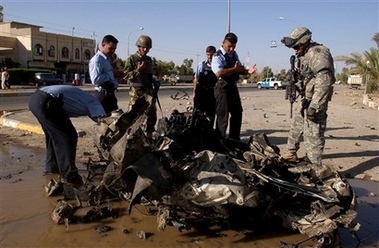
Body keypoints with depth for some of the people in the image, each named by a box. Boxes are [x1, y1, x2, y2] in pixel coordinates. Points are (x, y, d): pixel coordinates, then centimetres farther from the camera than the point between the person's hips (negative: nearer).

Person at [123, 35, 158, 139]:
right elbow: (126, 75, -10)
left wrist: (155, 86, 19)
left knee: (152, 115, 9)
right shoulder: (131, 59, -4)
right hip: (136, 92, -6)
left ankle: (149, 136, 20)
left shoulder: (149, 60, 15)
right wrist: (137, 70, -20)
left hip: (148, 91, 7)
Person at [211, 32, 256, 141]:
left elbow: (240, 69, 19)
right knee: (222, 115, -4)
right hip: (222, 88, -8)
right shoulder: (218, 56, -12)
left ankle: (234, 139, 29)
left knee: (237, 113, 15)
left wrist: (247, 71, -3)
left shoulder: (234, 54, 12)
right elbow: (218, 73, -27)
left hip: (233, 86, 9)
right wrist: (234, 69, -21)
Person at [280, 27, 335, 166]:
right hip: (304, 98, 10)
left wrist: (314, 106, -29)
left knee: (312, 135, -9)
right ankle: (291, 153, 38)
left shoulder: (318, 53, -19)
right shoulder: (303, 55, 11)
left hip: (314, 100, -10)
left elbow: (324, 82, -27)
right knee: (296, 127, 21)